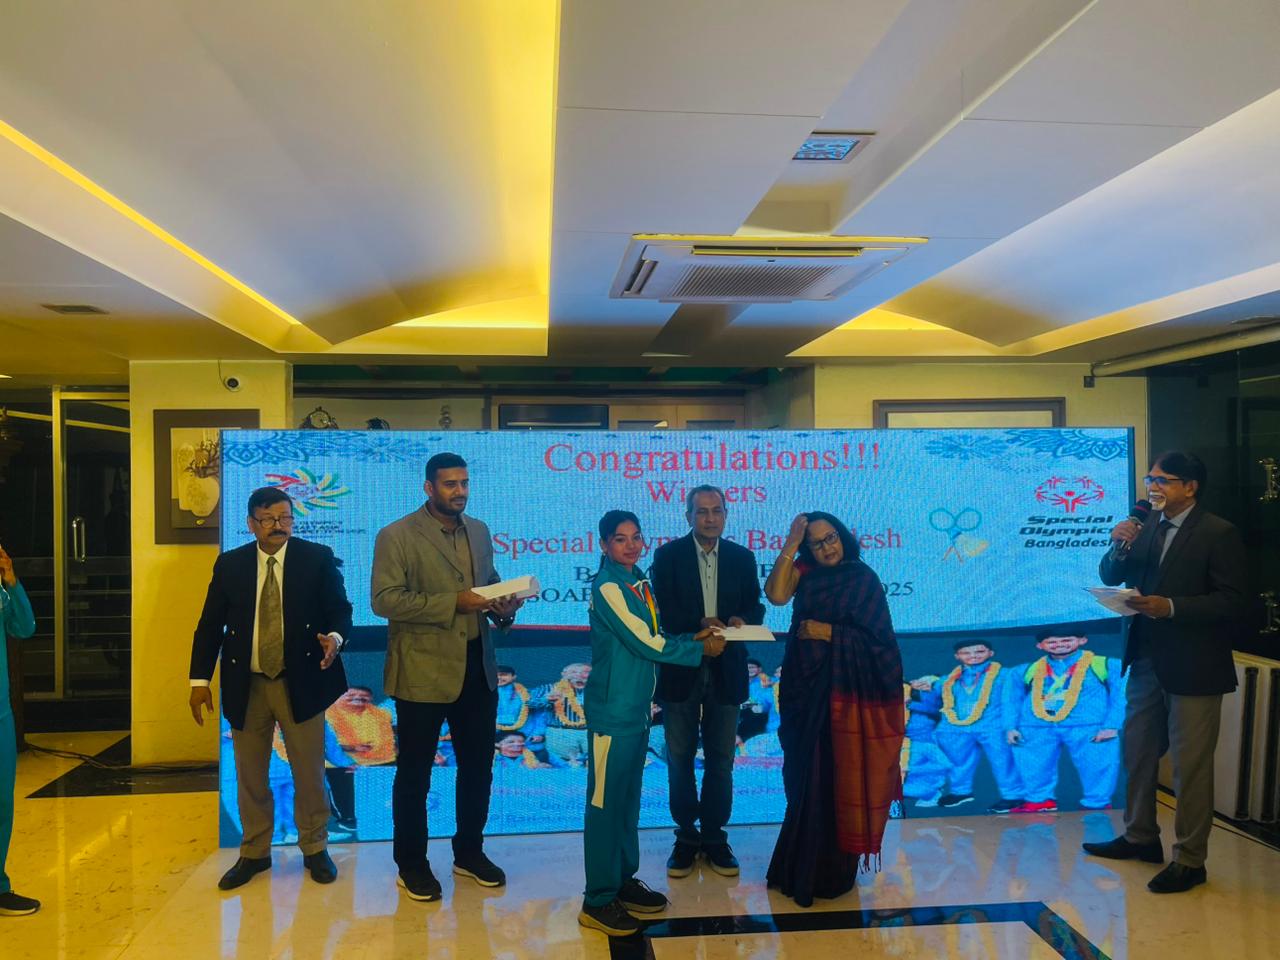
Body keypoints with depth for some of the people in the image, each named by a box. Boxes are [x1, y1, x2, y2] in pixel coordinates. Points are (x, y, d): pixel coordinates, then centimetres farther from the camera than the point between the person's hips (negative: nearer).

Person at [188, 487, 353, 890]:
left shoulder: (318, 558, -3)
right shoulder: (230, 564, 3)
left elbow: (340, 610, -2)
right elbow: (210, 624, 5)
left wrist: (334, 637, -24)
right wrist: (200, 679, -1)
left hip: (301, 682, -2)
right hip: (246, 685, 2)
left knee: (309, 772, 7)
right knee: (250, 775, 13)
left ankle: (315, 849, 25)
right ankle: (254, 853, 30)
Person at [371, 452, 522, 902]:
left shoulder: (479, 531, 11)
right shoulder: (396, 536, -9)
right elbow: (385, 599, -18)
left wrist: (503, 607, -5)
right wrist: (453, 602, -25)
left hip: (478, 669, 6)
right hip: (423, 673, -6)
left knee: (478, 766, 17)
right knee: (414, 773, 9)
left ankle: (469, 853, 35)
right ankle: (411, 864, 26)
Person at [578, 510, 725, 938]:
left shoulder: (640, 582, 10)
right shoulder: (608, 587, -15)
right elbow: (647, 645, -17)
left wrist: (693, 636, -2)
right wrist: (702, 649, -7)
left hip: (637, 706, 8)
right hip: (613, 709, -8)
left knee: (629, 798, 17)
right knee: (605, 802, 0)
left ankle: (623, 879, 30)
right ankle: (598, 900, 9)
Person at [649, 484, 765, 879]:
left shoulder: (742, 558, 5)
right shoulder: (668, 555, -2)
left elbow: (755, 608, 4)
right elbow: (663, 611, -10)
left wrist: (742, 620, -19)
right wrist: (700, 623, -26)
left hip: (726, 670, 2)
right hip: (681, 669, -1)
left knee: (721, 758, 10)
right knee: (680, 758, 9)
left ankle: (714, 837, 23)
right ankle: (686, 836, 23)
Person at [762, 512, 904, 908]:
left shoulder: (863, 579, -4)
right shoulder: (804, 572, 5)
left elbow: (877, 639, -9)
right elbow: (775, 594, -15)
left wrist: (827, 632, -13)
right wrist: (791, 545, -14)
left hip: (847, 694, -3)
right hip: (806, 690, 4)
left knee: (839, 781, 3)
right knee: (805, 780, 10)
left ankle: (834, 871, 17)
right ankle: (802, 867, 25)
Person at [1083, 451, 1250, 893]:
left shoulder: (1218, 533, -11)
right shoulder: (1145, 525, 5)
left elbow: (1234, 601, -15)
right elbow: (1110, 578, 6)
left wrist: (1172, 607, -25)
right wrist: (1120, 547, -13)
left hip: (1193, 666, -6)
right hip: (1145, 660, 7)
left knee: (1191, 765, 3)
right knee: (1137, 753, 18)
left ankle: (1189, 860, 16)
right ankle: (1140, 836, 35)